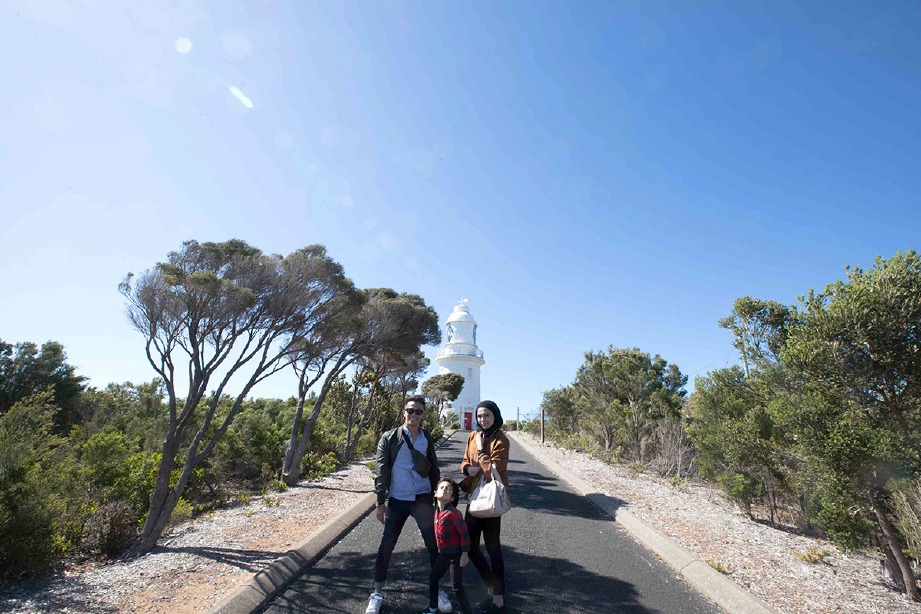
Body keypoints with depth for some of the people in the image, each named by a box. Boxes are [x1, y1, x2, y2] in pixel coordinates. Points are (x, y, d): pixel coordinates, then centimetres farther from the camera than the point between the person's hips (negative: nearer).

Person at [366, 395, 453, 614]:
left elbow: (434, 469, 10)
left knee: (433, 545, 6)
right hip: (397, 500, -2)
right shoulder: (389, 438, -6)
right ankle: (377, 593, 25)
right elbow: (382, 471, -5)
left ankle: (438, 589, 25)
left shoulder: (427, 438, 3)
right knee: (386, 547, 6)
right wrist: (380, 502, -6)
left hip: (423, 499, 2)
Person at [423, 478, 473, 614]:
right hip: (443, 554, 8)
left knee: (457, 587, 2)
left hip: (456, 555, -8)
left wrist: (465, 554, -18)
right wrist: (440, 549, 17)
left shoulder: (453, 512, -23)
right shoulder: (437, 512, 0)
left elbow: (464, 533, -20)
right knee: (432, 579, 19)